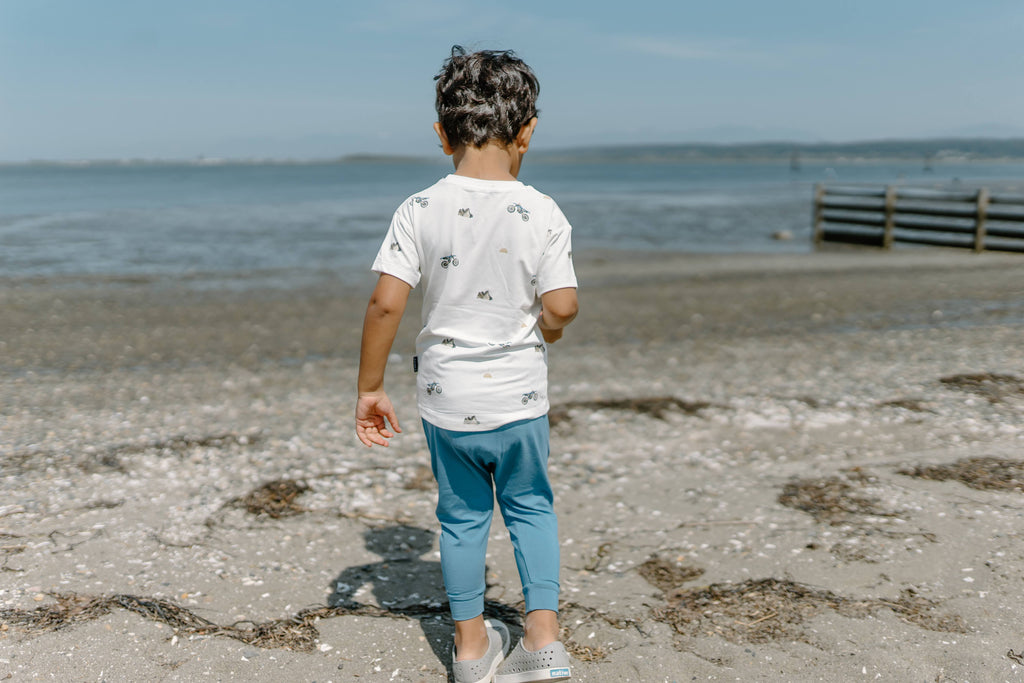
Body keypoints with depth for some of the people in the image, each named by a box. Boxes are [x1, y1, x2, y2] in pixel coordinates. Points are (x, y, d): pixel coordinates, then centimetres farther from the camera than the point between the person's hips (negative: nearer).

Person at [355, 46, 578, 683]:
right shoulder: (543, 213, -11)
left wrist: (371, 387, -3)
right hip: (519, 398, -1)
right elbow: (561, 307, -14)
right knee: (531, 507, 21)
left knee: (462, 518, 18)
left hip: (447, 398, 1)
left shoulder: (419, 211, -9)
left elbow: (386, 303, -13)